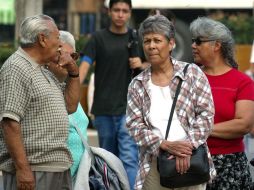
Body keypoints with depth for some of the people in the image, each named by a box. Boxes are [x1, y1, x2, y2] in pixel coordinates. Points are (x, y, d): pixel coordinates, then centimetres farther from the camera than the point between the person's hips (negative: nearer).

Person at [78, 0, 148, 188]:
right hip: (103, 109, 1)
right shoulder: (98, 38, 2)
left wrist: (141, 65, -7)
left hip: (128, 109, -1)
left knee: (129, 157, -12)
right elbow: (84, 65, -9)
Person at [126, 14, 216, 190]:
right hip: (154, 166, 1)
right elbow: (135, 126, 0)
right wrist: (165, 144, -15)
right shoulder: (137, 85, 8)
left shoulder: (192, 73, 3)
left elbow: (206, 114, -2)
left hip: (191, 161, -1)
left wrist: (188, 146, -14)